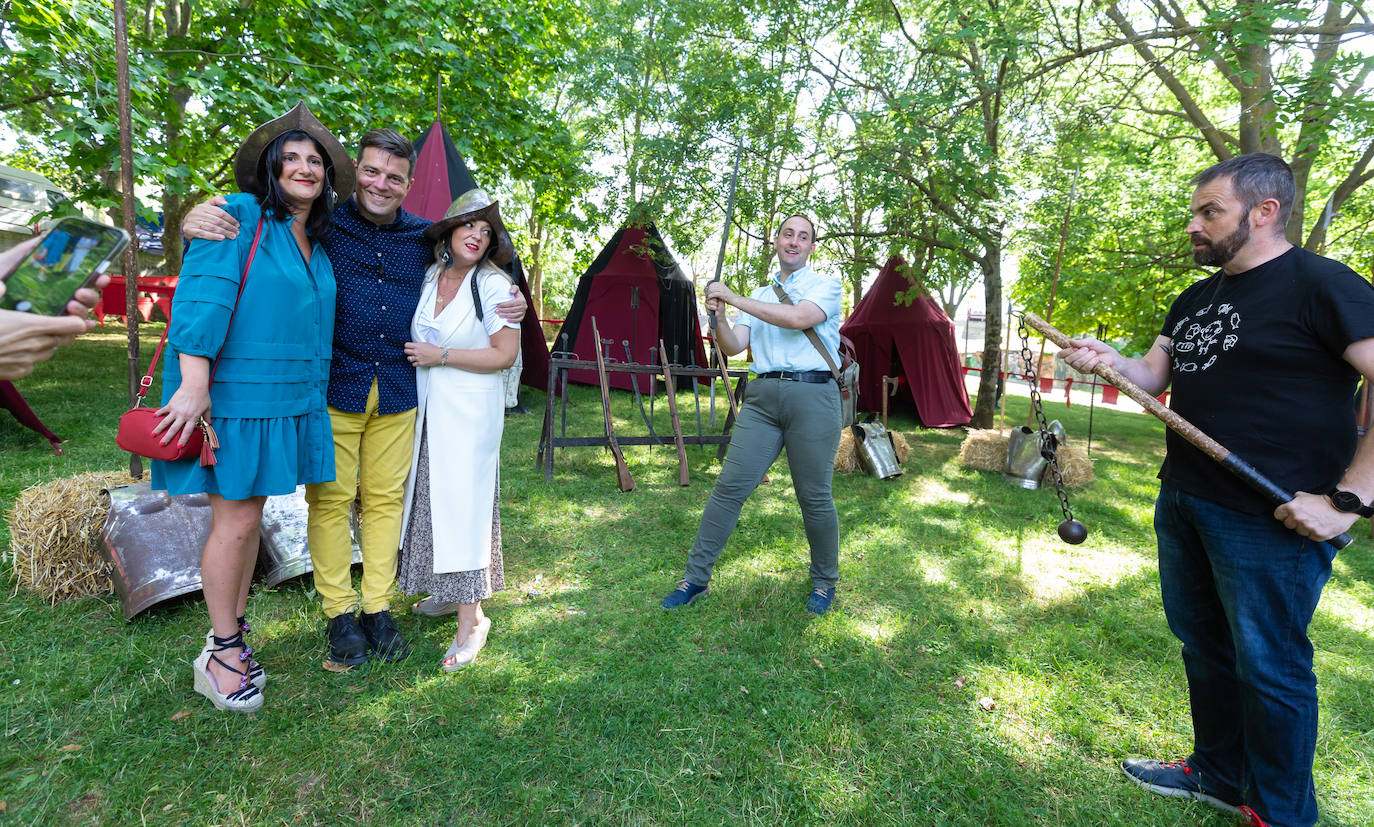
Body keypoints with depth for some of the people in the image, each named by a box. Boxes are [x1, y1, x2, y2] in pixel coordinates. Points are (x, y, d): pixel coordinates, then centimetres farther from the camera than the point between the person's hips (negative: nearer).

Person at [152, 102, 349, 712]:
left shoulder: (318, 244, 15)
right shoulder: (240, 216, -7)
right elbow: (202, 295, -16)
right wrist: (193, 383, -24)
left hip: (289, 399, 7)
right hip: (233, 395, -7)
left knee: (249, 518, 14)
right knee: (235, 523, 0)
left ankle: (229, 637, 29)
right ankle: (222, 652, 18)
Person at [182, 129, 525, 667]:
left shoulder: (423, 238, 7)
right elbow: (248, 223, -1)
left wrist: (506, 304, 1)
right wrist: (195, 221, -24)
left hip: (396, 394, 3)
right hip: (333, 389, -2)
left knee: (385, 498, 10)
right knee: (330, 499, 4)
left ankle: (378, 608, 23)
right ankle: (339, 613, 20)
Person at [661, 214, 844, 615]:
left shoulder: (825, 284, 6)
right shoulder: (760, 295, 21)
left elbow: (796, 318, -15)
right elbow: (733, 347, 11)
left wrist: (733, 297, -11)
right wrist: (719, 317, -9)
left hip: (813, 396, -3)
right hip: (763, 394, 4)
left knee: (814, 496, 1)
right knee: (729, 485, -2)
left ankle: (825, 582, 23)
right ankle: (696, 577, 9)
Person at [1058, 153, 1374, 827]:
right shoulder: (1195, 299, 12)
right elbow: (1154, 376, 11)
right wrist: (1111, 361, -11)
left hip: (1269, 518, -7)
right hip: (1182, 502, 8)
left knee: (1268, 667, 7)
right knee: (1201, 645, 19)